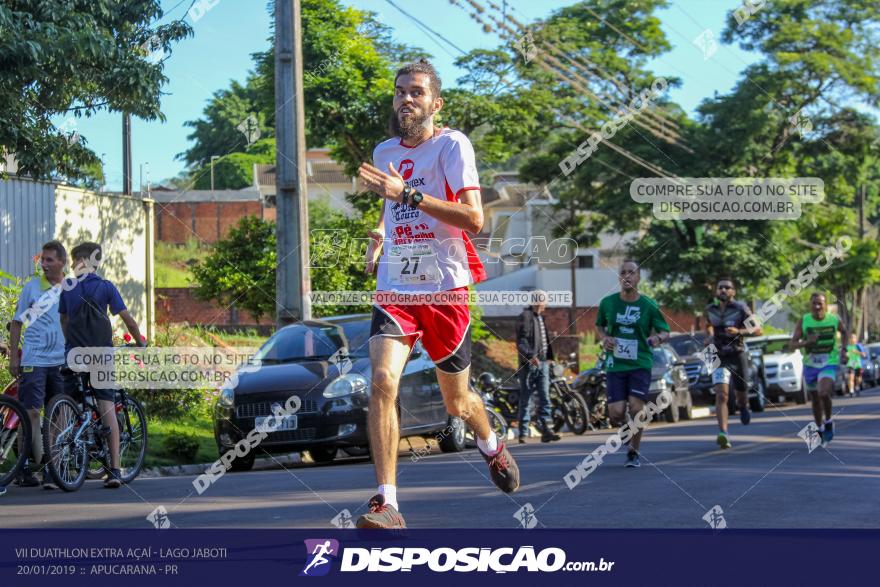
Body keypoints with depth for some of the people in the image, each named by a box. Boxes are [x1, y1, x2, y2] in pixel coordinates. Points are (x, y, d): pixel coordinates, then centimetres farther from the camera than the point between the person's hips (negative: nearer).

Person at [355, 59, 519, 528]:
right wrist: (378, 237, 12)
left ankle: (491, 446, 48)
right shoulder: (385, 152, 11)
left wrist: (408, 194, -25)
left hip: (445, 289, -3)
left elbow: (473, 219, -18)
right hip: (395, 288, 3)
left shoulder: (452, 145, -7)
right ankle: (387, 503, -22)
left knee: (456, 403, 12)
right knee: (382, 380, -22)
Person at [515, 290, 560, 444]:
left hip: (543, 363, 7)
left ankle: (546, 430, -8)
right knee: (526, 399, -1)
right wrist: (530, 355, -30)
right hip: (529, 363, -7)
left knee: (545, 397, -3)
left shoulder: (540, 317, 21)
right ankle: (523, 433, 4)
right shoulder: (525, 317, -7)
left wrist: (548, 356, 24)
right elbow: (521, 340, -18)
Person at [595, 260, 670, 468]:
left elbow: (665, 331, 4)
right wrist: (604, 338, -4)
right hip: (615, 364, 1)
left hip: (640, 364, -1)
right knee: (616, 414, -8)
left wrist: (658, 337, -20)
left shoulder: (649, 306, -4)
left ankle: (633, 452, 10)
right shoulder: (607, 302, 1)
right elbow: (599, 325, 18)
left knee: (636, 409, -11)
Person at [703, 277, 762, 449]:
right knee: (721, 395, -19)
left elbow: (758, 330, -14)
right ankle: (723, 434, -30)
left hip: (738, 356, -1)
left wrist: (739, 332, -29)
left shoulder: (740, 309, -9)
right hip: (720, 358, 1)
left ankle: (743, 405, 54)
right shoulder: (709, 310, 3)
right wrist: (710, 337, 9)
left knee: (742, 394, 14)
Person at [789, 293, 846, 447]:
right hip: (810, 365, 2)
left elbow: (845, 333, 14)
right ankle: (820, 430, 36)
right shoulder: (803, 322, -9)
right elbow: (792, 345, -12)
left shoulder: (834, 320, -9)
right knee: (815, 400, 15)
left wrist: (844, 350, 4)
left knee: (824, 393, -26)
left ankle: (828, 422, 0)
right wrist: (807, 342, -29)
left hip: (829, 365, -2)